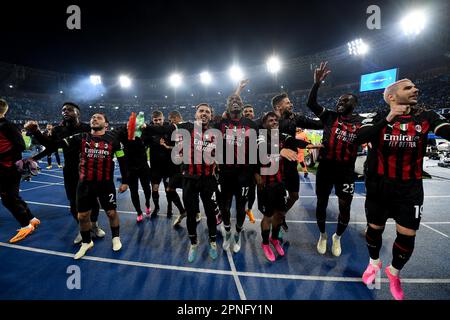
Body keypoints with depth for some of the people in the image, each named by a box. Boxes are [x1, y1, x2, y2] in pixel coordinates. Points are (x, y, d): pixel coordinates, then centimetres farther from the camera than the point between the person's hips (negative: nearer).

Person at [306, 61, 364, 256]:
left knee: (345, 208, 9)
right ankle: (323, 235, 35)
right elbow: (311, 103, -5)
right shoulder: (330, 116, 4)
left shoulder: (361, 122, 6)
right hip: (325, 167, 0)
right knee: (321, 204, 10)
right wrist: (317, 83, -16)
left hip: (346, 170, 0)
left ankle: (337, 237, 36)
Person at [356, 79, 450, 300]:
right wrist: (388, 119, -29)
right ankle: (374, 262, 42)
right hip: (379, 186, -1)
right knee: (375, 228, 13)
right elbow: (360, 137, -23)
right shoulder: (378, 118, -5)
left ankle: (394, 271, 35)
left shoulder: (426, 117, 0)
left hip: (410, 188, 2)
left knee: (407, 235, 5)